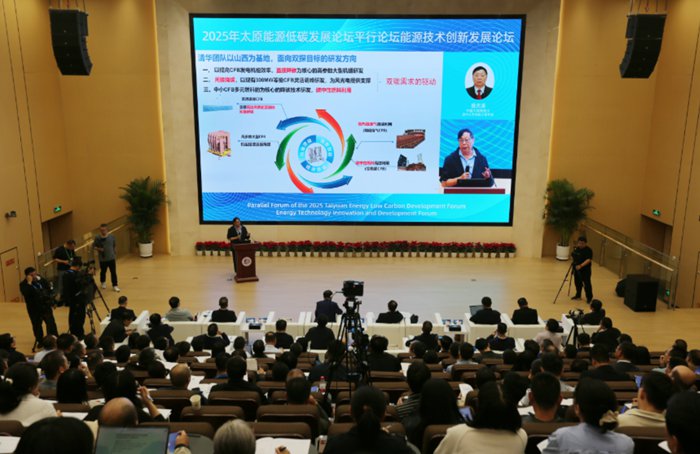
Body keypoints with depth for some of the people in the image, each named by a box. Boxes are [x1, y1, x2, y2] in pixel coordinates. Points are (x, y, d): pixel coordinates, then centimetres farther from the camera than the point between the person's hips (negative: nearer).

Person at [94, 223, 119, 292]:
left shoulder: (111, 236, -6)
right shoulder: (97, 237, -9)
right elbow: (94, 247, 0)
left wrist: (115, 255, 13)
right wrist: (98, 249, -21)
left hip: (111, 258, 0)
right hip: (102, 259, 0)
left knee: (113, 272, 1)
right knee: (103, 271, 17)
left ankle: (115, 285, 11)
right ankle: (103, 282, 43)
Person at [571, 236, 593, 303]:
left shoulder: (588, 250, -14)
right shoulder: (576, 249, 8)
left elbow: (589, 260, -24)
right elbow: (572, 256, 22)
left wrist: (581, 265, -33)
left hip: (585, 270, -7)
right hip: (576, 269, 7)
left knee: (586, 284, -4)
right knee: (577, 282, 16)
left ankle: (589, 298, 6)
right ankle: (578, 295, 32)